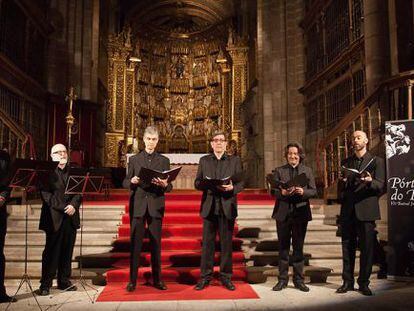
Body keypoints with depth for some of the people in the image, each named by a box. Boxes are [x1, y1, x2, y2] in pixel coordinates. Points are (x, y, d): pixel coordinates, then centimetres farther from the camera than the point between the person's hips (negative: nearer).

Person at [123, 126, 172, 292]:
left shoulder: (164, 161, 9)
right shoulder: (134, 159, 10)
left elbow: (169, 187, 5)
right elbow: (125, 182, 8)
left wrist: (164, 184, -18)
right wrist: (132, 181, -14)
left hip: (156, 206, 0)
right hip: (137, 205, 0)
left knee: (156, 244, 5)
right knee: (135, 243, 0)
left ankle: (157, 279, 15)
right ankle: (132, 280, 9)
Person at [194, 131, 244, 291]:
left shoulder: (235, 160, 8)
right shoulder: (204, 160, 11)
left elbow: (240, 183, 3)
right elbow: (197, 183, 7)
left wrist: (232, 188, -17)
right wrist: (206, 184, -14)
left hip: (227, 207, -1)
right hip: (209, 207, 1)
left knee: (226, 243, 5)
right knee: (207, 242, 3)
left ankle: (226, 277, 17)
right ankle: (205, 276, 13)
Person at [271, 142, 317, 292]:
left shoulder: (307, 170, 8)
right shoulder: (279, 171, 5)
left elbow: (313, 191, 3)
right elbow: (273, 191, 0)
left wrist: (303, 192, -17)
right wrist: (282, 192, -21)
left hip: (300, 213, 1)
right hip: (283, 213, 0)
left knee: (298, 247, 8)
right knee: (283, 247, 6)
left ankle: (299, 280, 19)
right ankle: (282, 279, 16)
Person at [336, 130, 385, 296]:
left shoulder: (376, 161, 3)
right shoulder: (346, 162, 15)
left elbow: (381, 187, -4)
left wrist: (371, 181, -24)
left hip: (366, 211, -3)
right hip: (348, 212, 3)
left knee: (367, 248, 1)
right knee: (347, 248, 6)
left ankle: (364, 283, 13)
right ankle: (347, 281, 15)